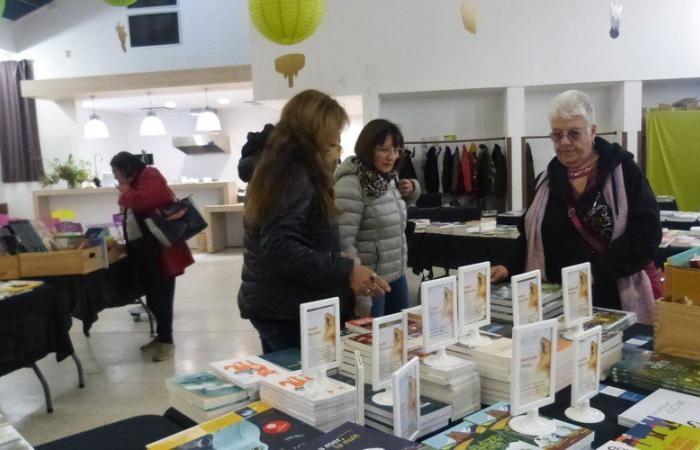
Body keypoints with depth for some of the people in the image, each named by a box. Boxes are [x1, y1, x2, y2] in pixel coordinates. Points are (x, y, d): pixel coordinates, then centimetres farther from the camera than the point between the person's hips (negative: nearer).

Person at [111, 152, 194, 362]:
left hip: (160, 247, -9)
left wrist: (125, 192, -6)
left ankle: (167, 341, 1)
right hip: (142, 248, 9)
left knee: (161, 295, -6)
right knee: (152, 295, 11)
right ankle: (161, 335, 21)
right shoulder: (135, 182, 18)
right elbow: (134, 213, 14)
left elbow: (141, 201, -24)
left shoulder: (150, 177, -9)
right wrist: (128, 241, 0)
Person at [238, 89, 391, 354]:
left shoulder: (282, 165, 14)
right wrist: (345, 271, -30)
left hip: (274, 305, 11)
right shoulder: (293, 173, -17)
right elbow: (279, 248, -27)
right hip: (291, 313, -10)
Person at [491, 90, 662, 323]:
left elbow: (645, 232, -12)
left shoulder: (623, 171, -4)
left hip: (616, 300, -3)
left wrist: (596, 273, -21)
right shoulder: (548, 179, 10)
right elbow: (532, 234, 14)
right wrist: (511, 267, -2)